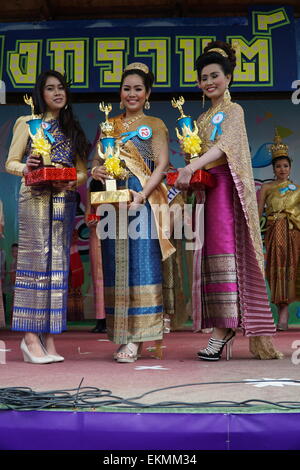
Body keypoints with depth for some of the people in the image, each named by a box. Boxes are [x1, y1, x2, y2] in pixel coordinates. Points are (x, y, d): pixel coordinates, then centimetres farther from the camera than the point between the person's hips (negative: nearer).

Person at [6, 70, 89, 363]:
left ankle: (49, 338, 3)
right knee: (35, 261, -10)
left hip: (64, 200, 4)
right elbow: (11, 163, 4)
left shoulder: (72, 128, 21)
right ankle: (30, 336, -8)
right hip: (35, 198, -4)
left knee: (58, 262, 0)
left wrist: (71, 182, -6)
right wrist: (26, 169, -17)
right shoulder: (27, 123, 10)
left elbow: (83, 171, 16)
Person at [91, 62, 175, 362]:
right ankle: (120, 335, 7)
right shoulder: (109, 125, 20)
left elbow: (162, 164, -2)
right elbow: (96, 160, 18)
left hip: (143, 200, -4)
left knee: (140, 262, -9)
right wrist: (95, 171, -7)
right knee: (116, 262, 1)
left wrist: (142, 195, -16)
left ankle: (135, 338, -9)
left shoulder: (154, 125, 9)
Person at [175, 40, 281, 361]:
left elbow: (224, 145, -16)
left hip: (226, 184, -7)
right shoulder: (202, 119, 23)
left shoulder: (233, 111, 2)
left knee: (225, 250, -14)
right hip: (205, 186, 7)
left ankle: (223, 329, -17)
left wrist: (191, 167, -29)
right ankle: (227, 325, 2)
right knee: (211, 252, 1)